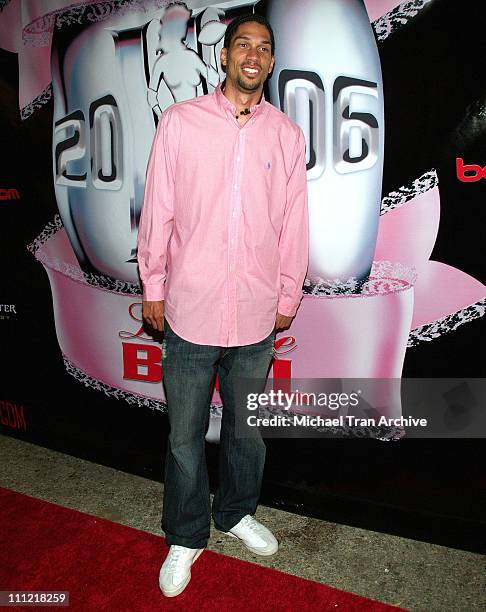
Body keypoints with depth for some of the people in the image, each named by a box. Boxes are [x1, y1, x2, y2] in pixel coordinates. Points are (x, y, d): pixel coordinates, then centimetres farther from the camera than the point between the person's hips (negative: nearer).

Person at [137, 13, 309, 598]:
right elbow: (157, 212, 2)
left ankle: (237, 512, 44)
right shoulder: (179, 121, 0)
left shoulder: (287, 134, 5)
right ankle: (185, 537, 35)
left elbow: (293, 224, 7)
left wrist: (288, 297, 8)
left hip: (257, 316, 2)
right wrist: (152, 287, 2)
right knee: (184, 434, 11)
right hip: (190, 309, -1)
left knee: (248, 427, 18)